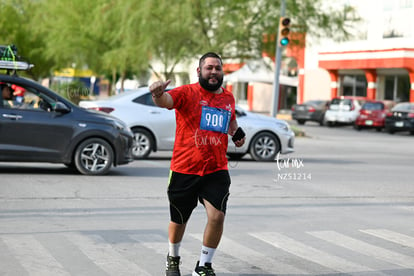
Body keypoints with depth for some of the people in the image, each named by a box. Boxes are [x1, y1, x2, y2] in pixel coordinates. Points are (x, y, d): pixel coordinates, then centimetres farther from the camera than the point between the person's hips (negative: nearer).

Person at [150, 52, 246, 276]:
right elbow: (166, 100, -28)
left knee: (217, 216, -14)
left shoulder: (228, 97, 10)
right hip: (184, 170, -3)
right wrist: (158, 95, -51)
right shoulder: (188, 92, -7)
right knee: (178, 220, 11)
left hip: (216, 171, 3)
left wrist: (237, 133, 13)